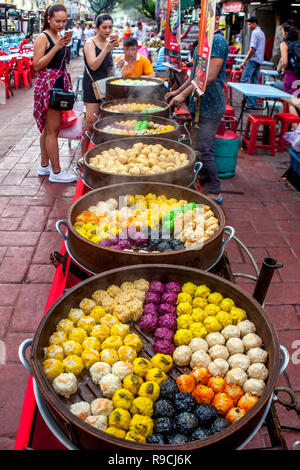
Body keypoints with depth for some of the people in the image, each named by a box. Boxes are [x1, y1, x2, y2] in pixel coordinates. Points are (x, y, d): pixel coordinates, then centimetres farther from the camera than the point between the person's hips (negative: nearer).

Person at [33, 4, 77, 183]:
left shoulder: (59, 37, 16)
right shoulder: (43, 37, -9)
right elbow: (37, 65, -16)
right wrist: (56, 47, -20)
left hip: (59, 84, 9)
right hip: (48, 84, -9)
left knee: (49, 127, 14)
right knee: (52, 129, -7)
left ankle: (44, 165, 23)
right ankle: (56, 172, -2)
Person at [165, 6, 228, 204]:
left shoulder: (217, 41, -14)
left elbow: (210, 75, -23)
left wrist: (184, 94, -22)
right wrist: (178, 91, 22)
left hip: (209, 107, -10)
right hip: (201, 105, 10)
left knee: (203, 150, -8)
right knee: (205, 148, 15)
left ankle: (215, 193, 2)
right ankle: (206, 186, 25)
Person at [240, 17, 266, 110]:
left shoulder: (255, 32, -9)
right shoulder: (262, 33, 21)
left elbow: (252, 49, -17)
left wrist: (244, 61, -15)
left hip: (253, 59, -10)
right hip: (259, 60, 10)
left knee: (244, 80, -12)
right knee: (254, 82, 9)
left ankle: (250, 103, -21)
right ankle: (253, 104, 8)